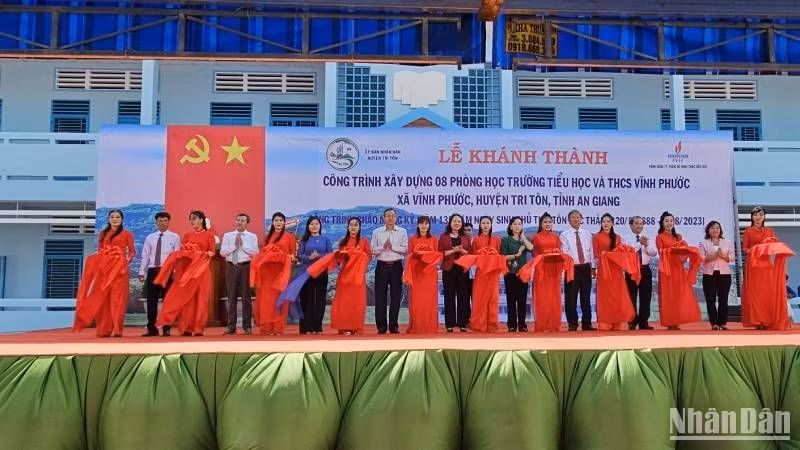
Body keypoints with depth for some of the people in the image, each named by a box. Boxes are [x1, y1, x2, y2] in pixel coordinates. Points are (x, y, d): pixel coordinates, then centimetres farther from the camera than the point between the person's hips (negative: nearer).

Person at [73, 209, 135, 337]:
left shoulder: (127, 234, 6)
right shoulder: (102, 233, 16)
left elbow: (132, 251, 5)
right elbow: (99, 251, 16)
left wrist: (128, 259, -13)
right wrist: (96, 258, -3)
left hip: (119, 268, -4)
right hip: (103, 267, 4)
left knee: (117, 298, -8)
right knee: (101, 298, 1)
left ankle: (117, 329, -6)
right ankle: (104, 329, 7)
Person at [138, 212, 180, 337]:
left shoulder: (174, 237, 3)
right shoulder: (150, 237, 12)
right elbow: (145, 256, 9)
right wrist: (142, 272, 1)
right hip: (152, 271, 3)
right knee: (151, 300, 5)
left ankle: (166, 329, 8)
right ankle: (152, 329, 13)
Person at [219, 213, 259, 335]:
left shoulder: (252, 236, 7)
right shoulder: (227, 236, 12)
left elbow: (255, 252, -6)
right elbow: (222, 252, 1)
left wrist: (242, 245, -9)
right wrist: (234, 245, -8)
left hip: (246, 267, -2)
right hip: (231, 267, 2)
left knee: (246, 296, 0)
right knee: (232, 297, 4)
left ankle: (247, 326, 7)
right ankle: (231, 326, 10)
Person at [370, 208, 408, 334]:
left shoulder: (402, 232, 7)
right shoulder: (377, 232, 9)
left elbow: (405, 249, -3)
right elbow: (372, 250, 2)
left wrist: (392, 247, -13)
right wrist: (383, 247, -14)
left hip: (396, 266, 0)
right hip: (382, 266, 0)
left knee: (396, 296, 2)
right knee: (380, 296, 0)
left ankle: (393, 326, 10)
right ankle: (381, 326, 7)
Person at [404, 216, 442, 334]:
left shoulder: (433, 239, 10)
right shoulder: (412, 239, 7)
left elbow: (437, 255, 7)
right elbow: (409, 256, 6)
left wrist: (428, 256, -11)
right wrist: (416, 254, -12)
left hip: (430, 272, 1)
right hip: (416, 272, -1)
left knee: (430, 300, -1)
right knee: (416, 301, -3)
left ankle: (430, 327, 6)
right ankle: (416, 327, 3)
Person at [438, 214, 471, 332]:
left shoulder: (465, 238, 14)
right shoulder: (443, 237, 7)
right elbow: (440, 253, -1)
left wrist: (462, 250, -9)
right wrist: (453, 250, -12)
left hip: (463, 269, 2)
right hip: (448, 269, -2)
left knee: (463, 296, 0)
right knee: (449, 296, -2)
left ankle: (462, 323, 5)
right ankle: (450, 324, 2)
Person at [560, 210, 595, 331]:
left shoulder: (587, 234, 11)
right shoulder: (564, 235, 0)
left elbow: (591, 251, 11)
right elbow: (564, 253, -6)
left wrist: (593, 267, 7)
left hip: (586, 268, 3)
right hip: (572, 268, -3)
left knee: (586, 297, 8)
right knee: (571, 298, -1)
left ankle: (586, 323, 16)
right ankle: (572, 324, 8)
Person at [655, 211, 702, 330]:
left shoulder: (678, 237, 18)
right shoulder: (659, 237, 4)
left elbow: (684, 250, 11)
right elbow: (661, 252, -8)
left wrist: (684, 249, -10)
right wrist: (674, 249, -18)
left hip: (678, 268, 4)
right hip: (667, 269, -4)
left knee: (680, 295, -2)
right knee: (668, 295, -5)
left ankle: (676, 322, 3)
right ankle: (669, 323, -4)